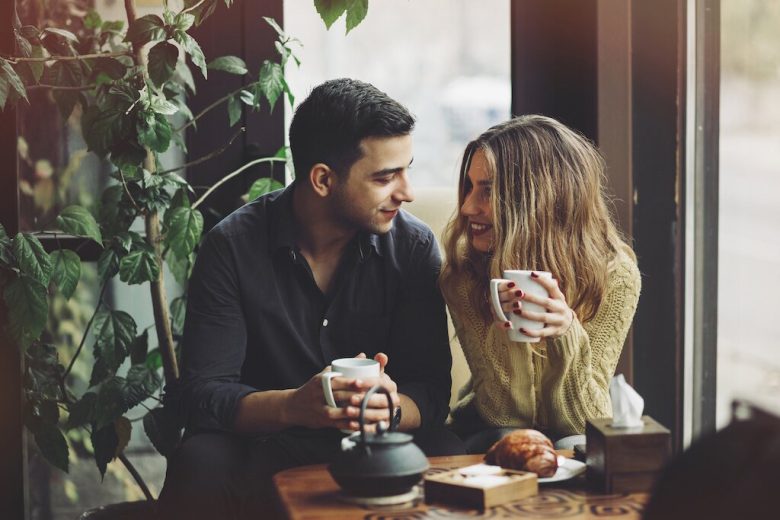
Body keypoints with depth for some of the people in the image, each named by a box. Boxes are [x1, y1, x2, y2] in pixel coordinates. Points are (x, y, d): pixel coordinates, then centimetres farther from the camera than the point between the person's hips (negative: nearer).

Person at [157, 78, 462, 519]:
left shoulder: (414, 246, -3)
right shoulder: (233, 246, -9)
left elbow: (430, 389, -6)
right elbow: (204, 392, -13)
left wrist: (391, 408, -32)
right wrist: (292, 405, -34)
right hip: (262, 443, 0)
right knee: (201, 468, -32)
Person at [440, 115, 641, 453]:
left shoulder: (614, 273, -18)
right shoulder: (463, 275, -18)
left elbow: (578, 419, -18)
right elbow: (505, 414, -18)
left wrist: (566, 333, -37)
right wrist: (505, 330, -37)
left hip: (577, 438, 0)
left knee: (576, 450, -33)